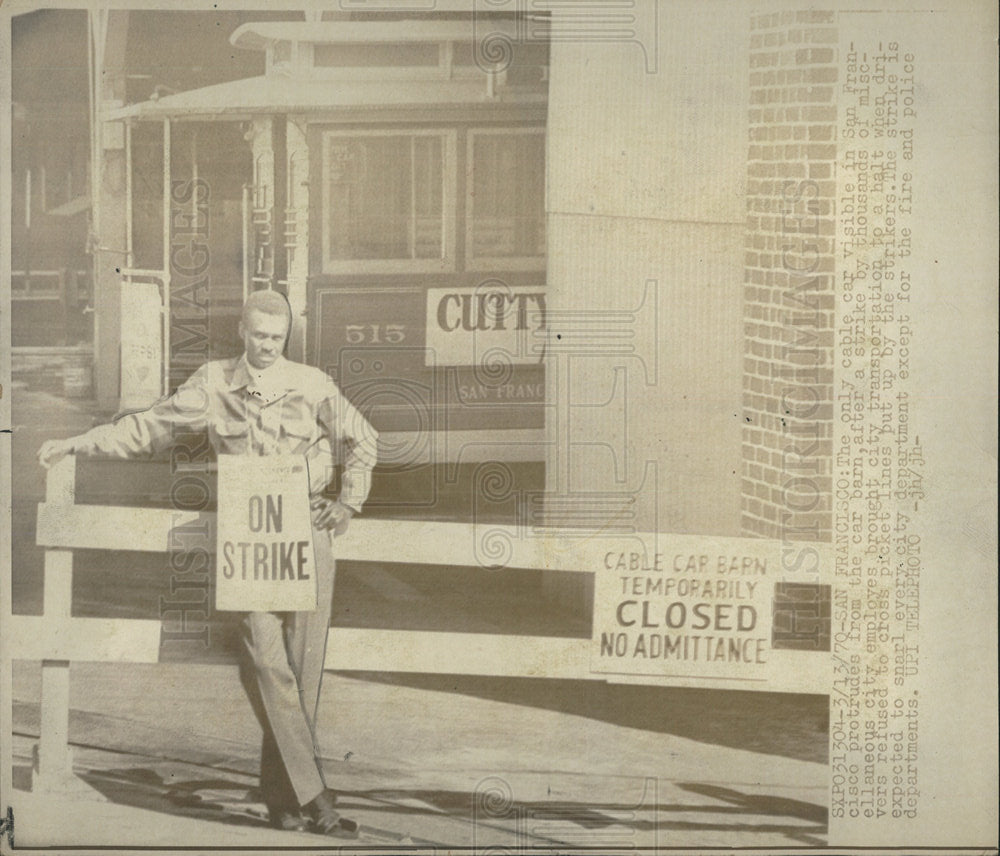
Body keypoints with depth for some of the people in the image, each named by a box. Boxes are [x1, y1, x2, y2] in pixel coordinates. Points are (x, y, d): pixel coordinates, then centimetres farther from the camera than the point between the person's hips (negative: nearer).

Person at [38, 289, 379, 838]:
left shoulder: (312, 386, 3)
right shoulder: (213, 385, 6)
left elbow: (362, 442, 16)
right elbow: (150, 428, 16)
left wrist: (347, 504, 6)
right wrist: (78, 444, 14)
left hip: (307, 531, 0)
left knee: (303, 662, -2)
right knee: (266, 658, -13)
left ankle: (281, 791, 8)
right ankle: (312, 796, -14)